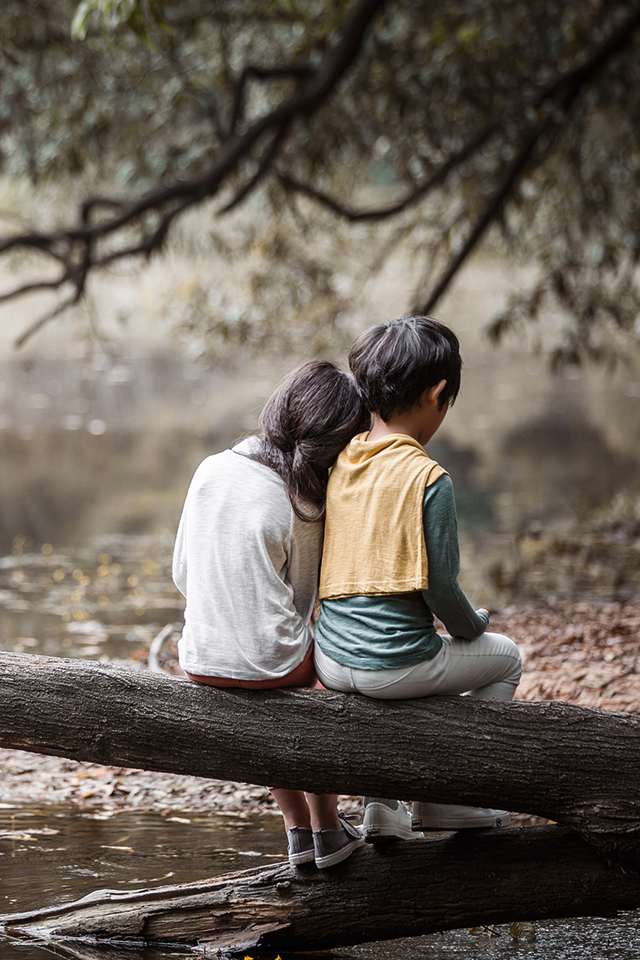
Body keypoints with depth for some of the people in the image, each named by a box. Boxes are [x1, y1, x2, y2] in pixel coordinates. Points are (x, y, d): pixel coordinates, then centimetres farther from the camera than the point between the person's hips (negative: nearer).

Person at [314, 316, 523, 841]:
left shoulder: (339, 463, 5)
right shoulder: (429, 478, -15)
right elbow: (440, 586, -14)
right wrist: (473, 626, 8)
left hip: (330, 659, 7)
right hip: (395, 664, -6)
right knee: (505, 657, 21)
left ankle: (381, 802, 31)